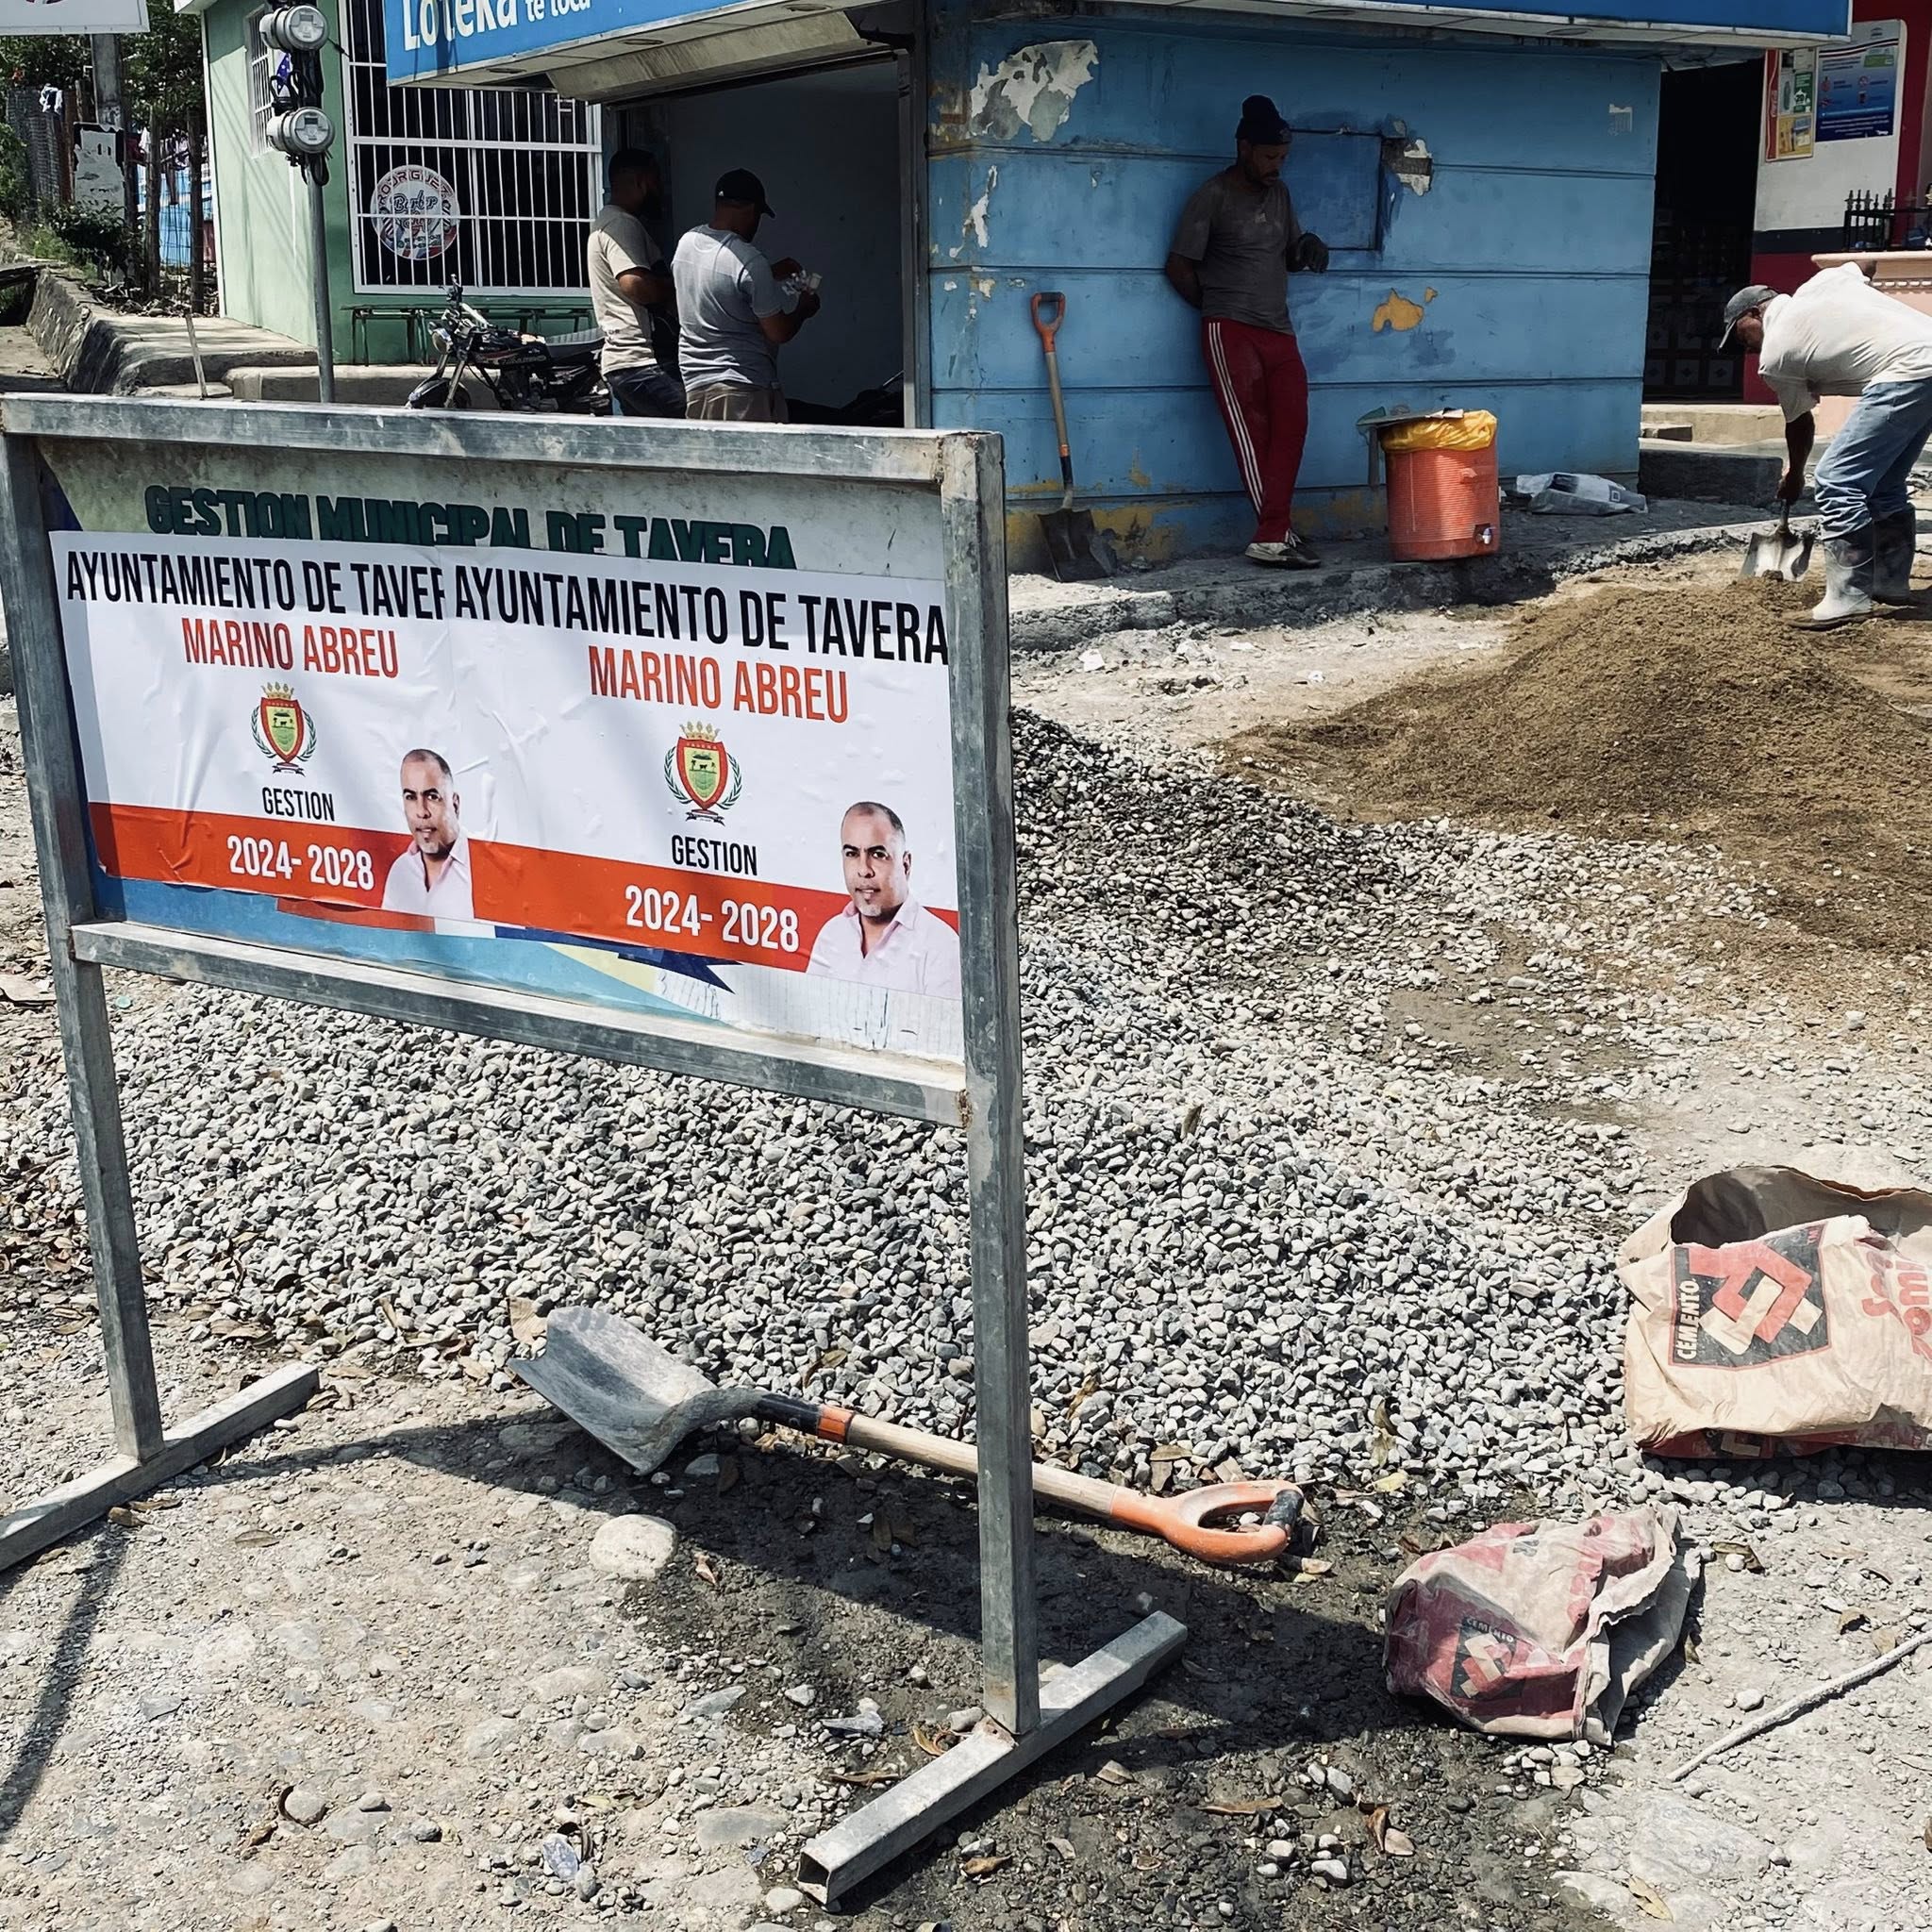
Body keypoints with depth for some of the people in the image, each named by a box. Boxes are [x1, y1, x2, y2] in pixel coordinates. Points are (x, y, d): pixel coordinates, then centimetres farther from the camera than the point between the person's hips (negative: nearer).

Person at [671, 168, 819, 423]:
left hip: (694, 384, 8)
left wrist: (770, 273, 23)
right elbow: (779, 332, -13)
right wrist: (804, 308, 6)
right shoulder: (749, 261, -18)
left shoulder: (686, 243, 5)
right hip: (744, 388, -8)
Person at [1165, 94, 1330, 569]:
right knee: (1252, 432, -10)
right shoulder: (1212, 196, -3)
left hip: (1279, 332, 6)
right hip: (1230, 333, -6)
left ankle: (1270, 538, -6)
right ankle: (1276, 535, -9)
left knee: (1290, 426, -6)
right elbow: (1179, 267, -3)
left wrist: (1308, 250, 2)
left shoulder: (1279, 193, 16)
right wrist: (1218, 308, 4)